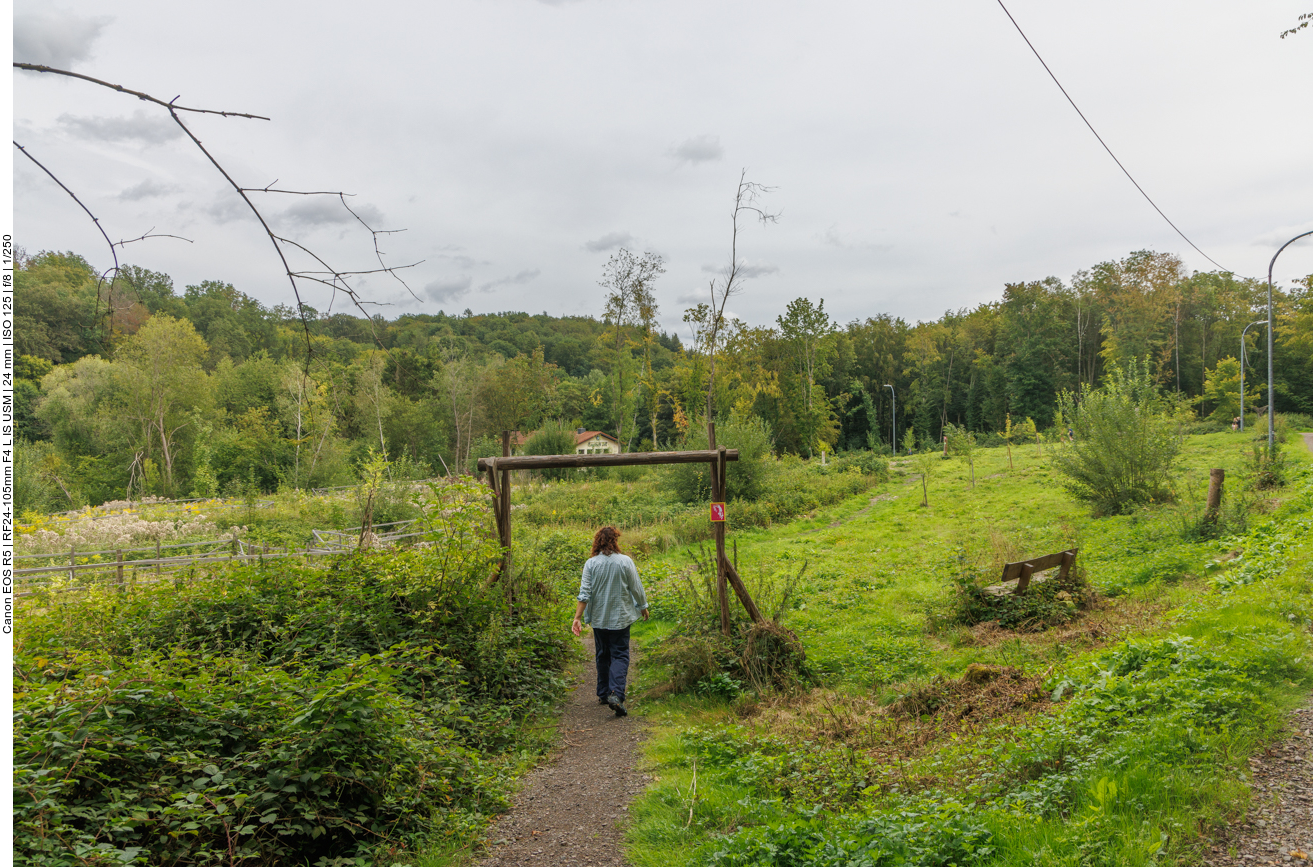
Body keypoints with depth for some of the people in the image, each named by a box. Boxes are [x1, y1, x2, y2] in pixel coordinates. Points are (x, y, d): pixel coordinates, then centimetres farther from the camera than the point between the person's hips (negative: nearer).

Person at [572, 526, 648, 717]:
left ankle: (603, 694, 23)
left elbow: (584, 593, -9)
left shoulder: (591, 564, -5)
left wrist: (577, 617, -8)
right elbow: (636, 589, -2)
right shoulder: (625, 562, -8)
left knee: (602, 655, 16)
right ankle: (616, 693, -19)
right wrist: (643, 607, 14)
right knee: (620, 655, 0)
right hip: (620, 617, -2)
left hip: (598, 618, 2)